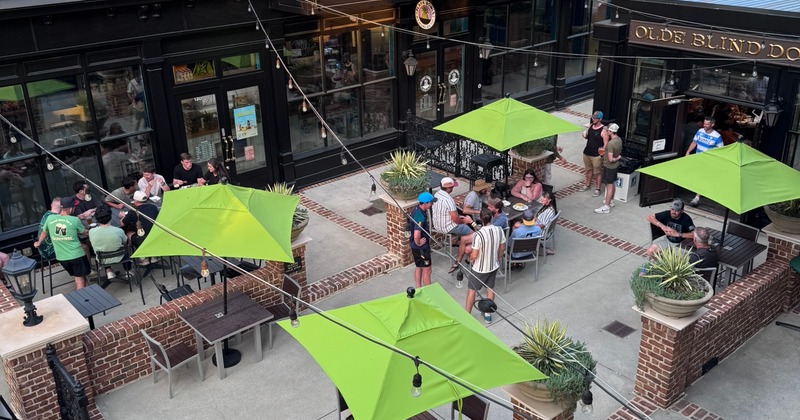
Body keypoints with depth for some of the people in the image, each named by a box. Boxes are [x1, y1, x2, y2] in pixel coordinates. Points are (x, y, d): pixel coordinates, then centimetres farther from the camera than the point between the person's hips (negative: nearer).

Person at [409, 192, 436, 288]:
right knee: (427, 270, 5)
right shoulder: (420, 217, -32)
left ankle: (418, 289, 36)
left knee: (418, 267, 23)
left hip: (415, 246, 10)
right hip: (421, 247, -10)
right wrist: (419, 243, -20)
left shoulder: (416, 209, -1)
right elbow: (416, 236, -40)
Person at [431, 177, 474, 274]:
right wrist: (464, 220, -3)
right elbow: (455, 219, -24)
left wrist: (459, 217, 12)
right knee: (471, 232, 10)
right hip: (447, 227, -9)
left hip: (437, 224, 9)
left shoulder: (437, 194, 0)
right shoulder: (448, 199, -28)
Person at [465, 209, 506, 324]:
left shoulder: (478, 235, -29)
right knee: (490, 289, 22)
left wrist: (470, 259, 0)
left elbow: (474, 255, -23)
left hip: (479, 268, -5)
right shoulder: (499, 230, -13)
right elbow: (502, 248, 2)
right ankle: (488, 314, 34)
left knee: (472, 290, 14)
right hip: (494, 266, 5)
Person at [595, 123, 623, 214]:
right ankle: (611, 201, 37)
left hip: (609, 166, -9)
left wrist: (617, 158, -13)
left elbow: (610, 159, -30)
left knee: (609, 186, -4)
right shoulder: (619, 140, -1)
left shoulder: (611, 143, -29)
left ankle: (606, 207, 1)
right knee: (613, 184, 21)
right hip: (615, 165, 9)